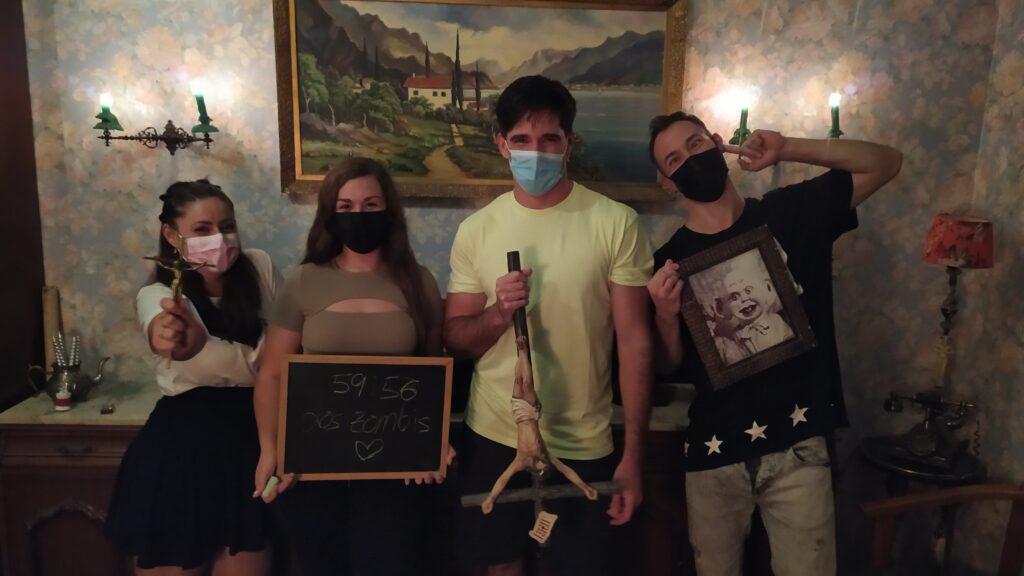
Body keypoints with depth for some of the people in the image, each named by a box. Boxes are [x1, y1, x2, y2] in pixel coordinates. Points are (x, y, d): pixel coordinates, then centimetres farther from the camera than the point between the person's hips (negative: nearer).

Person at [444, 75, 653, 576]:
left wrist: (633, 455, -8)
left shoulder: (615, 223, -9)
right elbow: (453, 341, 2)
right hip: (491, 438, 2)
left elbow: (635, 342, -7)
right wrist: (498, 313, -19)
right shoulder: (476, 230, -1)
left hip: (582, 447, -2)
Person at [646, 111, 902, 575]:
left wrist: (787, 149, -11)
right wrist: (666, 316, -20)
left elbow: (886, 163, 1)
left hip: (796, 446, 0)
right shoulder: (670, 260, -1)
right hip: (713, 454, 1)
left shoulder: (792, 212, 1)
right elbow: (669, 366, 2)